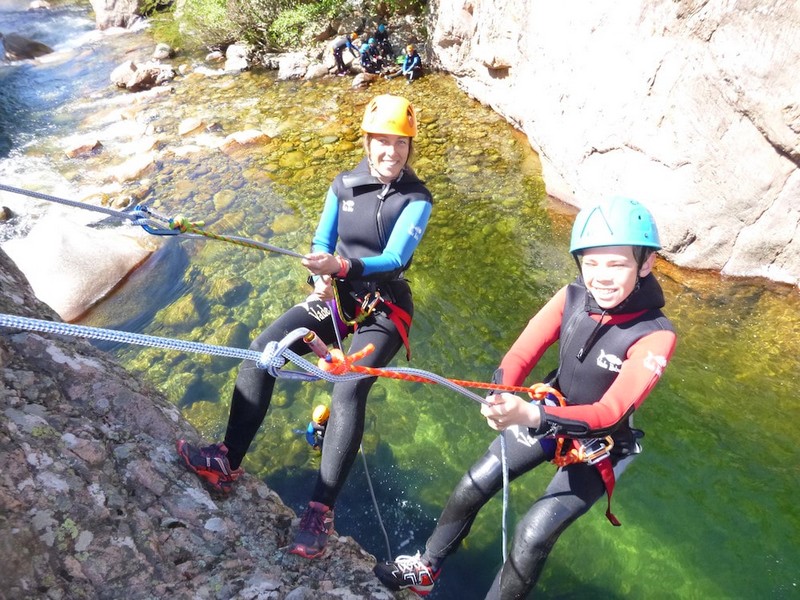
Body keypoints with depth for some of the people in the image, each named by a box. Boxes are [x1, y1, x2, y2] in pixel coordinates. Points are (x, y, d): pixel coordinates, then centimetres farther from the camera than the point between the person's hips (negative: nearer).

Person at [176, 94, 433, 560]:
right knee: (261, 352, -17)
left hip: (384, 309, -4)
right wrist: (321, 277, -16)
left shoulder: (416, 198, -8)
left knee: (348, 392, -28)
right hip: (337, 296, 4)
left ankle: (321, 512, -23)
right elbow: (322, 244, 6)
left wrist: (341, 266, -38)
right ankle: (228, 462, -11)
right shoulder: (344, 185, 4)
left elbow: (395, 257, -21)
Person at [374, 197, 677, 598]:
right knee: (473, 486, 5)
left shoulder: (655, 335, -29)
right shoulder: (572, 298, -17)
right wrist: (501, 399, -41)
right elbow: (521, 354, -19)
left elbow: (610, 413, -33)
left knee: (533, 534, -12)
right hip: (548, 415, 4)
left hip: (599, 449, -4)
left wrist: (530, 416, -48)